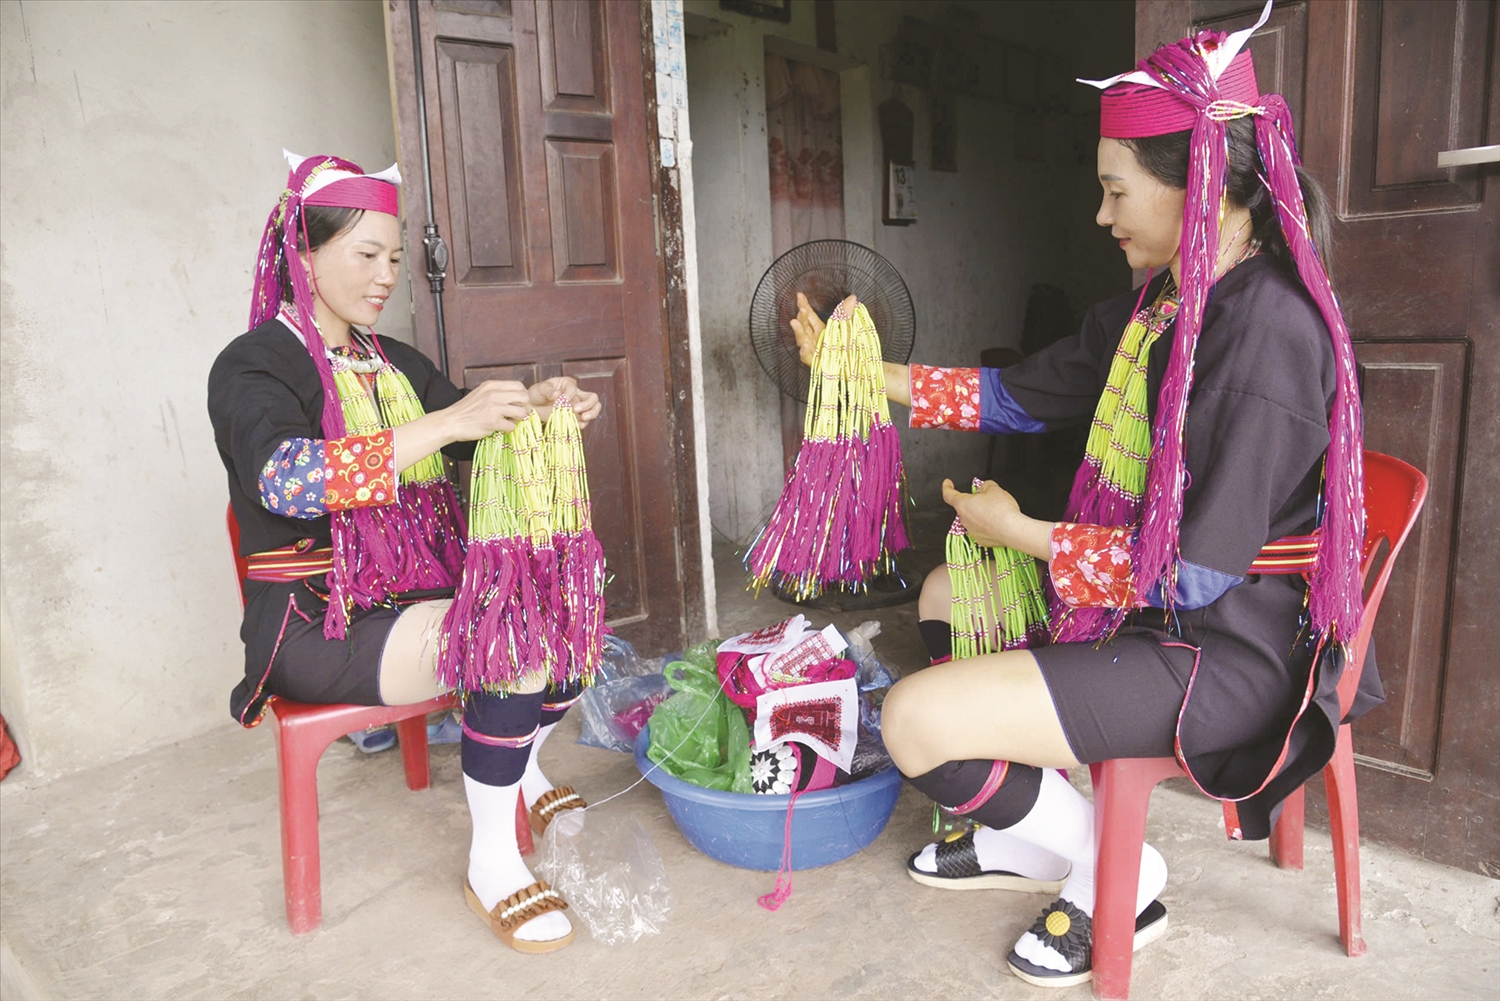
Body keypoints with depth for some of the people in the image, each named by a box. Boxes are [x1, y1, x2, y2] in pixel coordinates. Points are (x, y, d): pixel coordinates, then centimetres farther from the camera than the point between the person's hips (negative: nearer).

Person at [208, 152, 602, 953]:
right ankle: (491, 863, -10)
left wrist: (539, 405, -7)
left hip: (418, 592, 8)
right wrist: (448, 423, -37)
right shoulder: (252, 366, -9)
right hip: (317, 623, -7)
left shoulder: (395, 363, 13)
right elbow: (288, 478, -30)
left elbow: (478, 437, 16)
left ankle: (522, 773, 19)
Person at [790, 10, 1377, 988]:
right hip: (1142, 604, 10)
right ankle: (1023, 840, 29)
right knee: (944, 593, 25)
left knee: (917, 719, -21)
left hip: (1222, 654, -10)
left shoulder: (1269, 332, -25)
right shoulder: (1157, 307, 5)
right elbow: (1019, 396, 13)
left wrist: (1017, 531, -16)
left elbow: (1196, 570, -28)